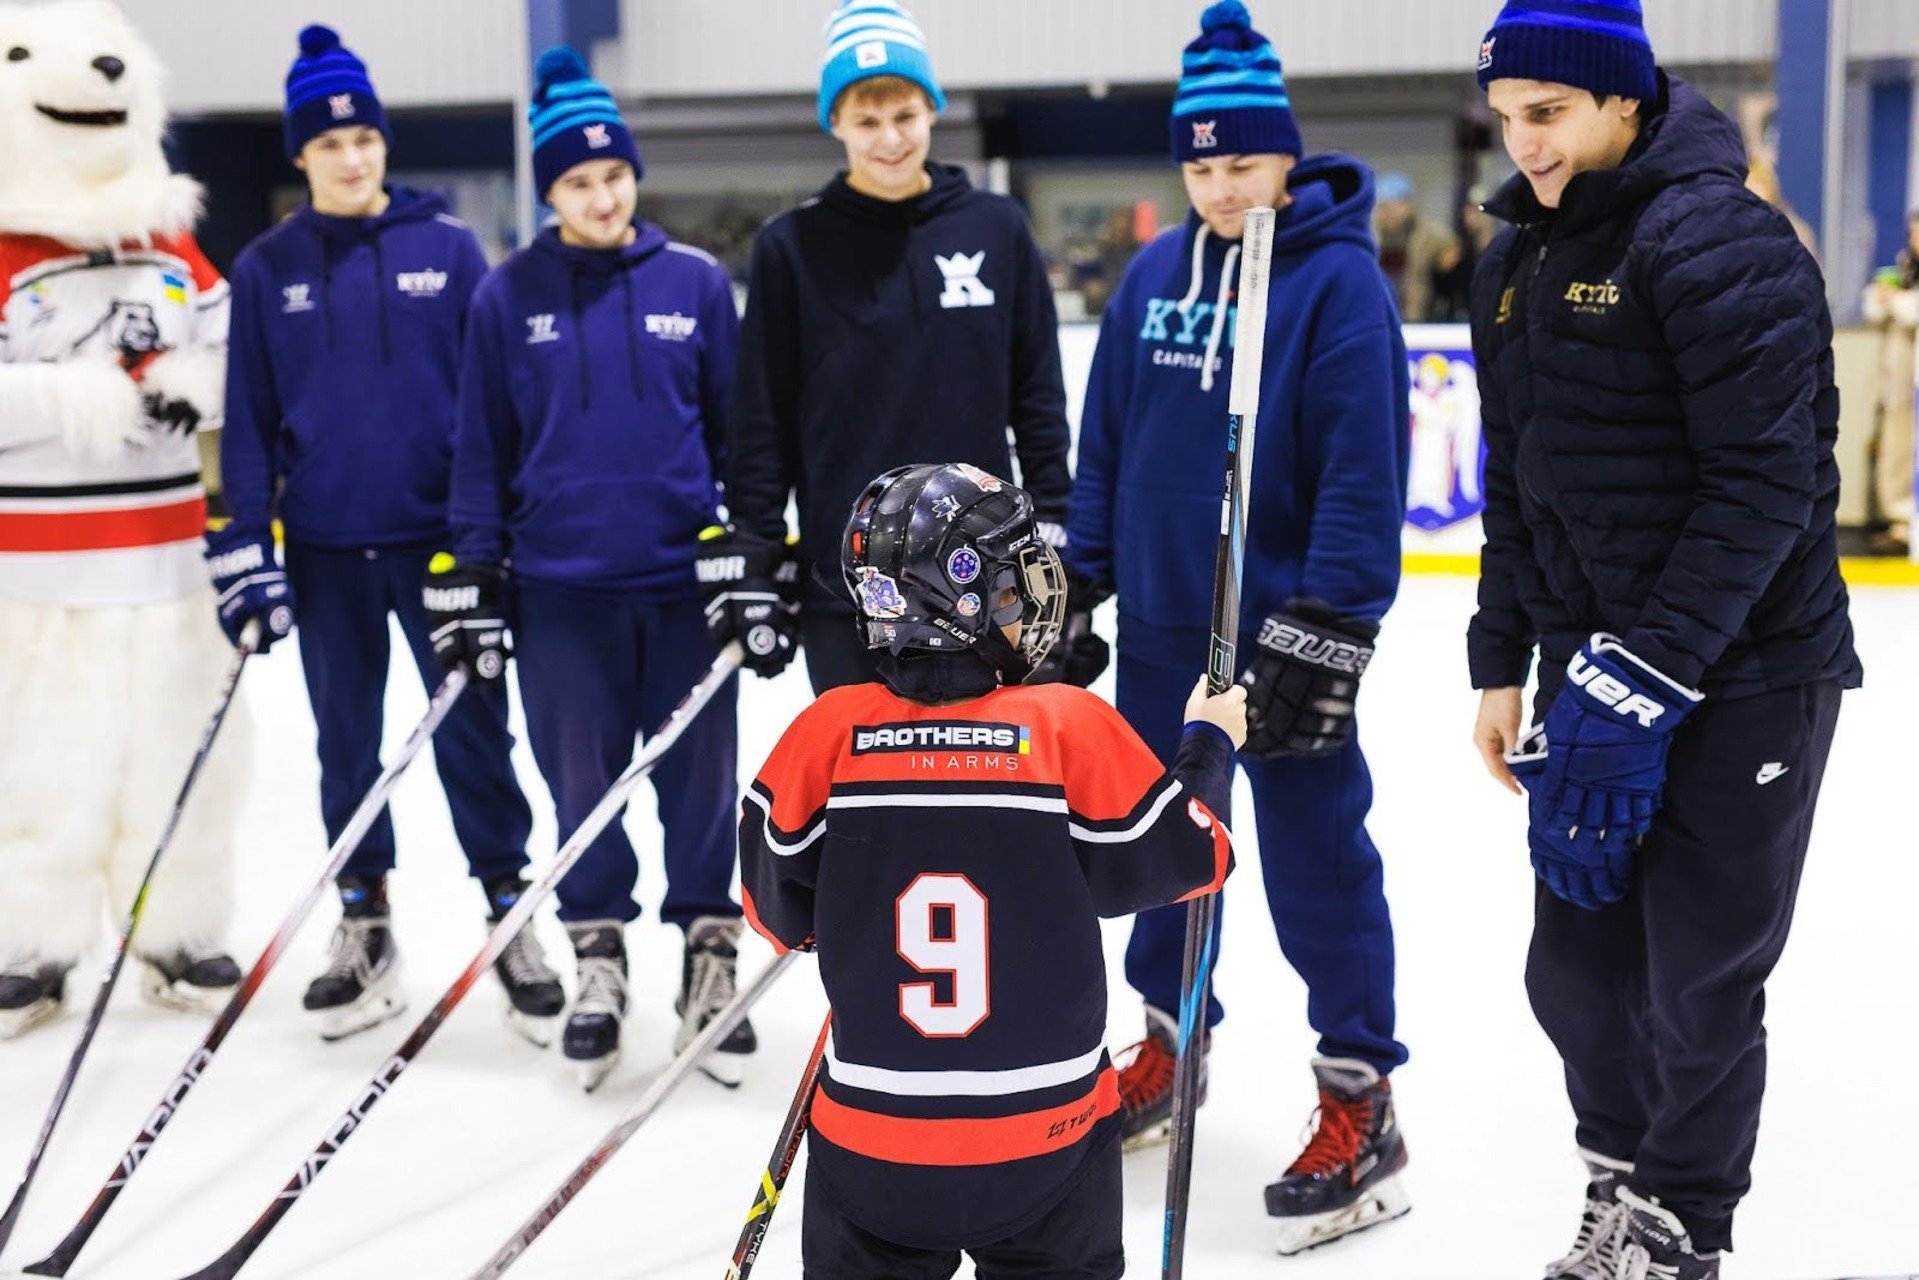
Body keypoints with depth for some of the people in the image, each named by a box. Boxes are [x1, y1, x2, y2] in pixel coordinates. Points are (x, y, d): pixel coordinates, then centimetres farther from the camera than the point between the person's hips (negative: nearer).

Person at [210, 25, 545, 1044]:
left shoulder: (448, 247, -1)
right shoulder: (266, 269, 3)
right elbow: (249, 417, 5)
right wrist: (245, 552, -1)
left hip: (440, 535, -2)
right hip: (327, 548, 2)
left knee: (471, 732, 2)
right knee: (346, 742, 11)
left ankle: (511, 918, 14)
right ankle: (364, 930, 23)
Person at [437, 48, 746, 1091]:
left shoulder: (696, 283, 1)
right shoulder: (508, 296, 1)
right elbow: (481, 445, 5)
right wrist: (472, 576, 3)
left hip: (686, 576, 0)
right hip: (559, 585, 0)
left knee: (699, 773, 6)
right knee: (581, 782, 7)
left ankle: (707, 953, 21)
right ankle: (598, 959, 23)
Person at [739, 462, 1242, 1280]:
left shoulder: (827, 734, -10)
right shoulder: (1072, 729, -14)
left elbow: (779, 910, 1)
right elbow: (1184, 859, -3)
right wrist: (1209, 746, 14)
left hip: (872, 1141, 1)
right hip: (1046, 1139, -1)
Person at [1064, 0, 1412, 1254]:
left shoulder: (1341, 278, -11)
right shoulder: (1153, 274, 7)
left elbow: (1364, 473, -15)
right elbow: (1106, 447, 12)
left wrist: (1325, 632, -18)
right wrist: (1074, 589, 10)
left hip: (1287, 628, -6)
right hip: (1159, 625, 6)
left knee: (1317, 864, 1)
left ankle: (1360, 1105, 12)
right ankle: (1168, 1042, 35)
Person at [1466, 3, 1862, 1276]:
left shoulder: (1719, 240, -16)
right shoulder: (1519, 259, 9)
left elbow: (1765, 487, -22)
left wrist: (1642, 680, -23)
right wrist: (1504, 664, 13)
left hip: (1742, 681, -7)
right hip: (1595, 670, 7)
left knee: (1698, 983, 3)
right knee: (1577, 966, 12)